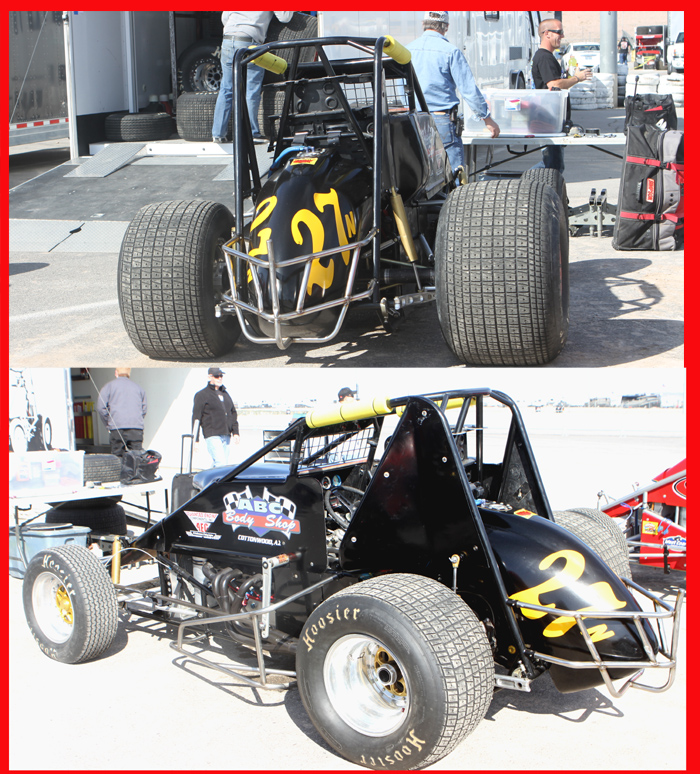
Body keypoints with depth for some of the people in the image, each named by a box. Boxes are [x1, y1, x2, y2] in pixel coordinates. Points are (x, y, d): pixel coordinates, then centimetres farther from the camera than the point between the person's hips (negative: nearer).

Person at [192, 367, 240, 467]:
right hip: (212, 436, -7)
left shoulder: (226, 394, 21)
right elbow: (196, 418, -2)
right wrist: (195, 439, -7)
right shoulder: (202, 395, 1)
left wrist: (235, 432, 13)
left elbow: (233, 414, 25)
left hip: (226, 436, 7)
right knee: (220, 464, -17)